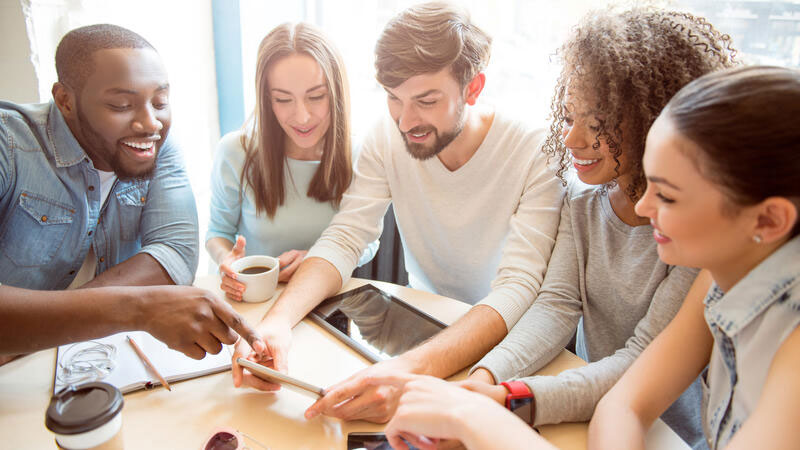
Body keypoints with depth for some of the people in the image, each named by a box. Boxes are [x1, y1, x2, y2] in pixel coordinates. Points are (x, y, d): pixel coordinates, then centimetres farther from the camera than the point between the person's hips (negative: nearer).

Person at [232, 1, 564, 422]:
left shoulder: (537, 155, -22)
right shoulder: (387, 139, -9)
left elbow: (519, 287, -31)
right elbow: (343, 240, -12)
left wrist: (412, 369, -46)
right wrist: (279, 317, -32)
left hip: (506, 337, -3)